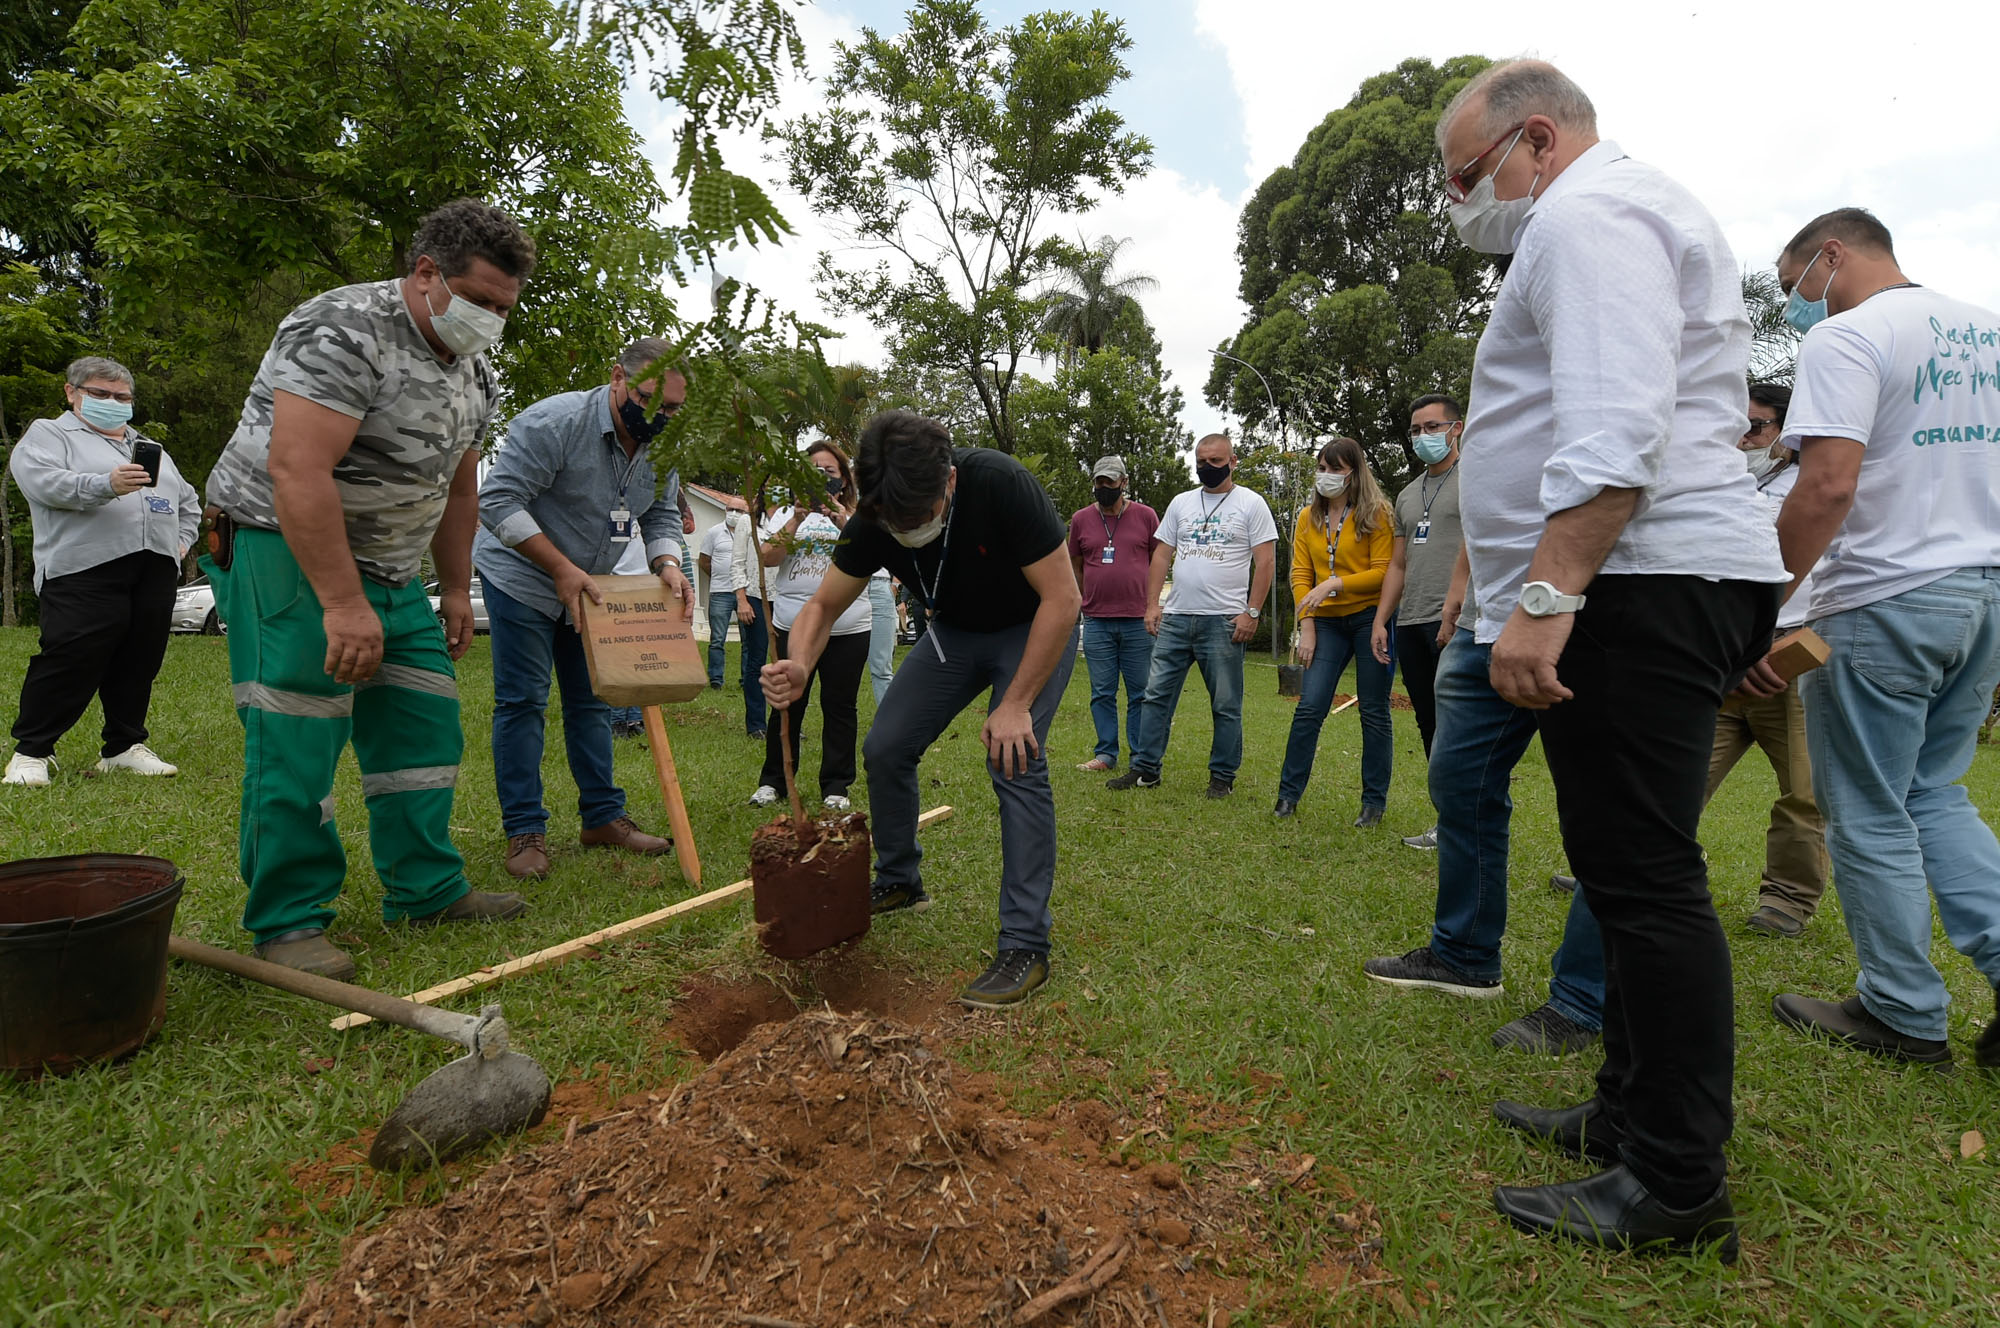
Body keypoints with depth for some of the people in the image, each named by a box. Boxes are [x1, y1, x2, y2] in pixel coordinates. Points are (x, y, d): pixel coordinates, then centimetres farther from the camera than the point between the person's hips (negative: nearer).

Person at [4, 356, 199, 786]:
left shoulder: (151, 448, 29)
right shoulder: (48, 435, 11)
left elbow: (188, 501, 35)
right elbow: (43, 481, -9)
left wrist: (182, 540, 18)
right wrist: (105, 485, -26)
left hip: (155, 573, 5)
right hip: (85, 572, -5)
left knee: (139, 665, 4)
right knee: (70, 662, -10)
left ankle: (124, 747, 13)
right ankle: (31, 752, 1)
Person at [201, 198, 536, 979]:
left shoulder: (471, 368, 8)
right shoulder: (345, 331, -19)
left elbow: (457, 487, 16)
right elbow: (298, 471, -28)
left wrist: (456, 590, 14)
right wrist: (342, 605, -30)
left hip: (388, 565, 8)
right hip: (286, 547, -8)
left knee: (423, 727, 5)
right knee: (298, 738, -9)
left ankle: (426, 891, 15)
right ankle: (287, 922, 3)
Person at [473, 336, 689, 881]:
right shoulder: (554, 421, -25)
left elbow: (662, 516, 2)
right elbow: (498, 500, -26)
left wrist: (667, 564, -20)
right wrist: (562, 569, -30)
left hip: (589, 585, 7)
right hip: (521, 575, -6)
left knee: (591, 702, 9)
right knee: (522, 702, -5)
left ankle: (603, 816, 17)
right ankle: (524, 830, 2)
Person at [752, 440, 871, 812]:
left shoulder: (856, 516, 10)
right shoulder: (787, 513, 13)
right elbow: (768, 557, -2)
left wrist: (842, 523, -18)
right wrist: (798, 518, -11)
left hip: (848, 627, -1)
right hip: (792, 624, 1)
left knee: (839, 706, 3)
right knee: (787, 702, 5)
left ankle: (836, 786, 12)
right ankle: (772, 781, 16)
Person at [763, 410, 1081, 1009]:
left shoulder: (1002, 485, -35)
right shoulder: (874, 520, -20)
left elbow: (1061, 599, -29)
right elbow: (823, 605, -9)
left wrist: (1015, 704, -28)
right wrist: (798, 665, -32)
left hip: (1035, 629, -5)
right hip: (956, 630, 5)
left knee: (1016, 760, -23)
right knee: (885, 748, -1)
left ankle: (1025, 946, -15)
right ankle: (899, 885, 22)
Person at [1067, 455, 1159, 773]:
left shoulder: (1145, 516, 4)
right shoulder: (1081, 519, 8)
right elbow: (1075, 566, 17)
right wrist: (1088, 600, 12)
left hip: (1138, 621, -1)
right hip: (1096, 622, 2)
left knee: (1141, 694, 3)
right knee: (1102, 693, 5)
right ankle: (1106, 754, 14)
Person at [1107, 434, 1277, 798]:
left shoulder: (1251, 504, 2)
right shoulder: (1181, 502, 15)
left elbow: (1265, 561, -4)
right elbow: (1162, 554, 14)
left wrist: (1251, 612, -11)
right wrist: (1152, 603, 5)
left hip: (1223, 620, -4)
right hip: (1174, 617, 4)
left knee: (1226, 705, 3)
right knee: (1156, 695, 4)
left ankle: (1223, 776, 13)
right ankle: (1145, 768, 12)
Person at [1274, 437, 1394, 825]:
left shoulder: (1375, 514, -2)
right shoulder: (1308, 517, 10)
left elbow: (1383, 572, -8)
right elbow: (1301, 574, 6)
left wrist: (1335, 583, -19)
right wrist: (1307, 627, -2)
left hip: (1370, 618, -3)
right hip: (1328, 622, 3)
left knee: (1374, 712, 3)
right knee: (1309, 707, -2)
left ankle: (1374, 802, 13)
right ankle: (1288, 794, 6)